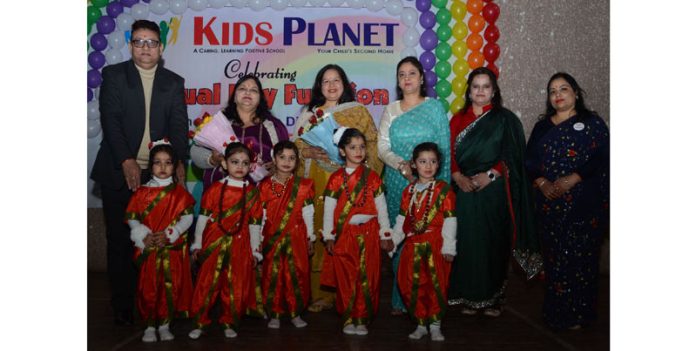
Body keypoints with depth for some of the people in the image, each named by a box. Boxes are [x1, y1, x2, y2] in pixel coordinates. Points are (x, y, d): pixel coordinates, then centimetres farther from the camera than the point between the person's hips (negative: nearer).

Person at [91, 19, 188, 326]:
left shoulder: (174, 82, 10)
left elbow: (179, 126, 1)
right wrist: (127, 161, -16)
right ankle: (122, 307, 16)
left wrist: (179, 162, -14)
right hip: (119, 172, 0)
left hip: (158, 173, 1)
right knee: (119, 241, 5)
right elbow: (110, 119, -5)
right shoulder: (114, 75, 5)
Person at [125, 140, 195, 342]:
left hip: (173, 248, 0)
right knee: (148, 288, 2)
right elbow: (132, 218, 3)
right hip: (148, 249, 0)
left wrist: (168, 234, -15)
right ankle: (149, 326, 16)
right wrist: (144, 236, -13)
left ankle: (164, 325, 18)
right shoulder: (142, 192, 4)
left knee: (171, 287, 3)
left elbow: (187, 218, -4)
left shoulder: (179, 192, 3)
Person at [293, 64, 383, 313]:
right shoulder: (308, 113, 17)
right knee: (319, 234, -4)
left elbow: (372, 145, 6)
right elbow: (295, 144, 11)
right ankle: (320, 294, 4)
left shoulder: (358, 112, 11)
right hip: (317, 183, 2)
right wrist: (309, 152, -8)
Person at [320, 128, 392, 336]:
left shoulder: (372, 177, 5)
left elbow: (381, 207, 7)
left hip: (368, 234, 1)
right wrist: (328, 236, -1)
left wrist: (385, 235, 5)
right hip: (344, 234, -1)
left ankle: (362, 319, 13)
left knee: (367, 278, 3)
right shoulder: (336, 179, 2)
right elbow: (329, 209, 3)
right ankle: (348, 318, 14)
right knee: (345, 278, 2)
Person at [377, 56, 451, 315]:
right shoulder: (391, 110, 11)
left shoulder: (435, 107, 5)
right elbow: (382, 146, 3)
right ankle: (400, 299, 12)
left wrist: (442, 184, -5)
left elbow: (444, 148, 2)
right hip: (397, 183, 2)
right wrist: (403, 165, -14)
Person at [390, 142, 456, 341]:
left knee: (436, 285, 1)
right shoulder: (409, 190, 11)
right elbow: (402, 218, 15)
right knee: (412, 285, 6)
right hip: (413, 245, 4)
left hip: (435, 245, -4)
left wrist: (448, 247, -11)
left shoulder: (444, 189, -3)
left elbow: (449, 220, -7)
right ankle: (421, 324, 21)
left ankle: (435, 325, 16)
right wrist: (393, 239, 10)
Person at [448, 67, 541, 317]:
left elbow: (512, 156, -2)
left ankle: (493, 297, 12)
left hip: (494, 191, -2)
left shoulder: (505, 119, 5)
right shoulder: (458, 119, 12)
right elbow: (450, 152, 5)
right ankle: (469, 297, 11)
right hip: (464, 190, 2)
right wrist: (458, 176, -11)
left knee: (493, 242, 0)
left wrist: (491, 174, -14)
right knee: (467, 242, 1)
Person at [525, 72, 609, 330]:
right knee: (554, 257, 5)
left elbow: (602, 159, -6)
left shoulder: (592, 122, 3)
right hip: (549, 203, 3)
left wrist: (572, 179, -16)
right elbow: (530, 160, 10)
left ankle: (578, 314, 9)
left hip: (584, 204, -3)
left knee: (580, 257, -3)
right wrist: (542, 183, -8)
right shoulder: (542, 126, 15)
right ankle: (555, 311, 16)